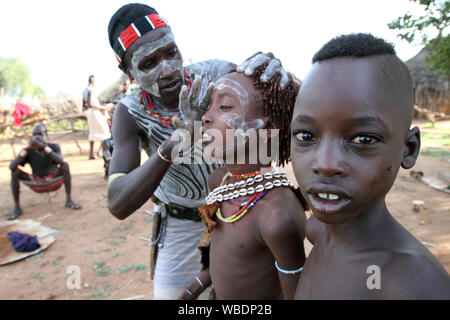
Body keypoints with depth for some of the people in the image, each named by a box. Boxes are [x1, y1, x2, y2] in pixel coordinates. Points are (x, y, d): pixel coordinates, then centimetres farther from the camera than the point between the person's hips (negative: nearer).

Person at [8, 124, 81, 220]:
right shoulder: (28, 151, -11)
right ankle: (17, 207, -13)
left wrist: (44, 147, -40)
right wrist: (27, 149, -33)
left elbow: (60, 161, -33)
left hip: (54, 180, -2)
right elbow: (11, 166, -23)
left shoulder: (54, 147, -13)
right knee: (15, 171, -19)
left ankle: (69, 200, -24)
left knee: (65, 165, -28)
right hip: (36, 183, 2)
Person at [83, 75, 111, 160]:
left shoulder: (85, 91, 16)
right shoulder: (92, 90, -12)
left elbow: (84, 105, 19)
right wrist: (102, 107, -12)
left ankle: (91, 153, 9)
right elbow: (92, 103, -22)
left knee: (92, 132, 11)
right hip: (95, 111, -9)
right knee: (105, 131, -4)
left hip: (89, 112, 9)